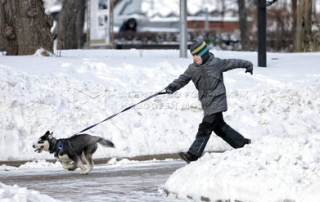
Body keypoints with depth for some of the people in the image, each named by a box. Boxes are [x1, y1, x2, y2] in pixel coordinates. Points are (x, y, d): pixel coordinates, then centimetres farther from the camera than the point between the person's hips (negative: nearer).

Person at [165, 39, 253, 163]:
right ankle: (241, 143, 32)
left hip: (216, 102, -6)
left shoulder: (216, 63, -8)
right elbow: (182, 79, 2)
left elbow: (233, 63, 5)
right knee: (219, 126, 16)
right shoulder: (192, 69, 5)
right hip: (206, 104, 6)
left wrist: (247, 65, 19)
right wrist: (172, 87, -19)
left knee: (205, 128, -11)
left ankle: (193, 154, -14)